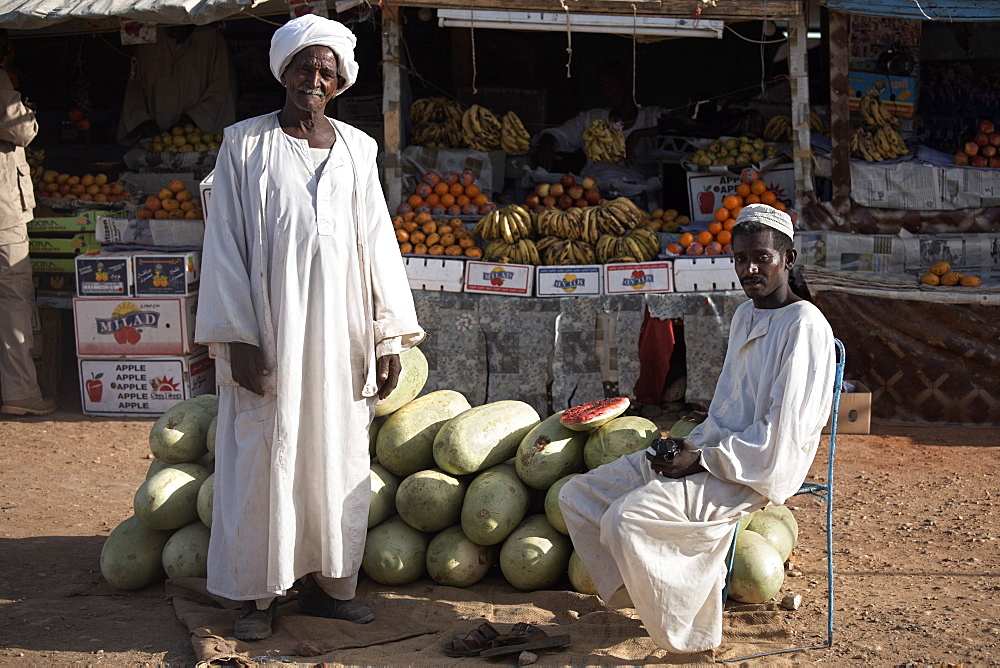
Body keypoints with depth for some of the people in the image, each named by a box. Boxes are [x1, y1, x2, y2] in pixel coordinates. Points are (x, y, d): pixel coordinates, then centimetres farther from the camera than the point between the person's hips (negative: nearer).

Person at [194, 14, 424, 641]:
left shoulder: (357, 149, 8)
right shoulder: (246, 143, 0)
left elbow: (377, 242, 8)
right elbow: (225, 243, -3)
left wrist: (389, 335, 3)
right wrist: (236, 338, -10)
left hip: (339, 331, 3)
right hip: (269, 329, -3)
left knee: (338, 456, 8)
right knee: (264, 458, 2)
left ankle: (328, 582, 22)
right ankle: (258, 593, 15)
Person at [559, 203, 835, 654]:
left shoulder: (804, 326, -13)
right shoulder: (744, 315, 16)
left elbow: (782, 434, -19)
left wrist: (703, 459, -17)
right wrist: (689, 444, 9)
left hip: (755, 472, -9)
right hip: (712, 452, 9)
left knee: (624, 519, -28)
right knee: (577, 497, 0)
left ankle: (689, 633, -10)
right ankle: (642, 597, 5)